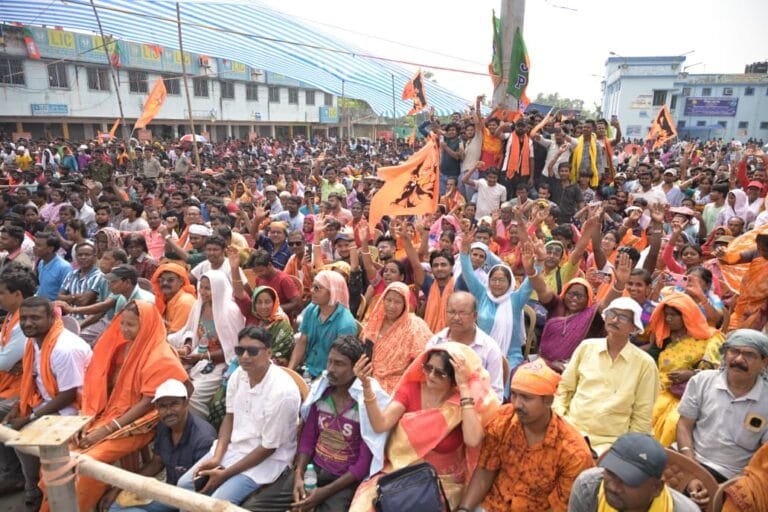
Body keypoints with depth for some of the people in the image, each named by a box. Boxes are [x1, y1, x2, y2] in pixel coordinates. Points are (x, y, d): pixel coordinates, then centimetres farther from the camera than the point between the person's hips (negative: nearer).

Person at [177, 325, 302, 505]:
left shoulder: (282, 391, -29)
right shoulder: (238, 375, -7)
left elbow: (268, 447, -21)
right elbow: (230, 416, 6)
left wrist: (225, 474, -16)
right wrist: (216, 457, -6)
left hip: (267, 458, -7)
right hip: (234, 446, 7)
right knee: (185, 485, 5)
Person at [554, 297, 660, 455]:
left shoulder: (644, 363, -2)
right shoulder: (586, 347, 4)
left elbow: (642, 415, 2)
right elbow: (564, 387, 10)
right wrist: (558, 421, 0)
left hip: (609, 442, -1)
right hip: (570, 431, 2)